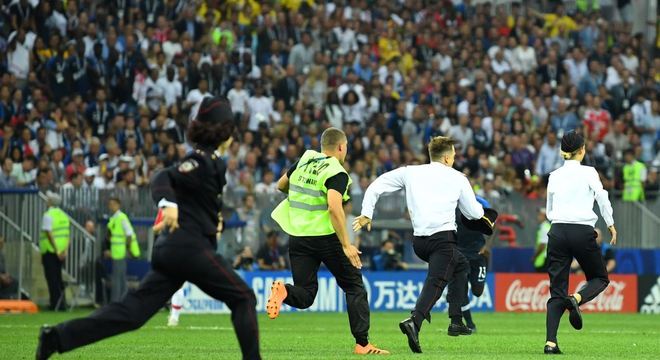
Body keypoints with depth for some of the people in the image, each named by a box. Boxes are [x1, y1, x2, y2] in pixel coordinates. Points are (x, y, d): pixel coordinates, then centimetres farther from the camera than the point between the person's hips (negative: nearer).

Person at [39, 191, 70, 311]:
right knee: (58, 277, 15)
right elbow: (67, 234, 8)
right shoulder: (64, 215, 11)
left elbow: (49, 234, -19)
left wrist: (56, 250, -17)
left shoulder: (48, 215, -12)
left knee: (52, 278, -4)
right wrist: (65, 250, 5)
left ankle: (56, 304, -8)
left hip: (50, 251, -7)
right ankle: (61, 303, 15)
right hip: (62, 250, 7)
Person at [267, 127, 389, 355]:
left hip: (297, 238, 5)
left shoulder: (304, 160, 8)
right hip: (326, 236, -5)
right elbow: (334, 208, -26)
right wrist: (346, 245, -25)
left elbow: (281, 185, 22)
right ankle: (362, 344, 7)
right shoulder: (337, 174, -12)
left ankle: (283, 291, -27)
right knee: (354, 287, 12)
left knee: (304, 297, 8)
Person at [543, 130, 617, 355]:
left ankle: (550, 342, -10)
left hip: (557, 233, 4)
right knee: (600, 278, 18)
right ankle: (576, 299, -15)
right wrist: (610, 225, 7)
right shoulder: (588, 172, -2)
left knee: (557, 292, 4)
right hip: (582, 233, -4)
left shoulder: (554, 176, 11)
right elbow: (602, 199, -7)